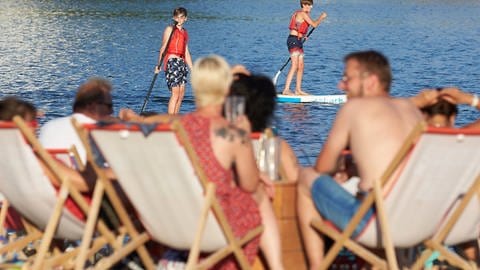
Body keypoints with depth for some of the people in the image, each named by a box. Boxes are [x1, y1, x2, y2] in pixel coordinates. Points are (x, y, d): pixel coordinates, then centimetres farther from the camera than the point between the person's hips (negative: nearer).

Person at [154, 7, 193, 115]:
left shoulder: (185, 32, 18)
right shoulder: (170, 29, -1)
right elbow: (163, 48, -7)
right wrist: (158, 65, -16)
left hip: (182, 63, 7)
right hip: (171, 61, -7)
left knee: (181, 94, 5)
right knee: (175, 93, -12)